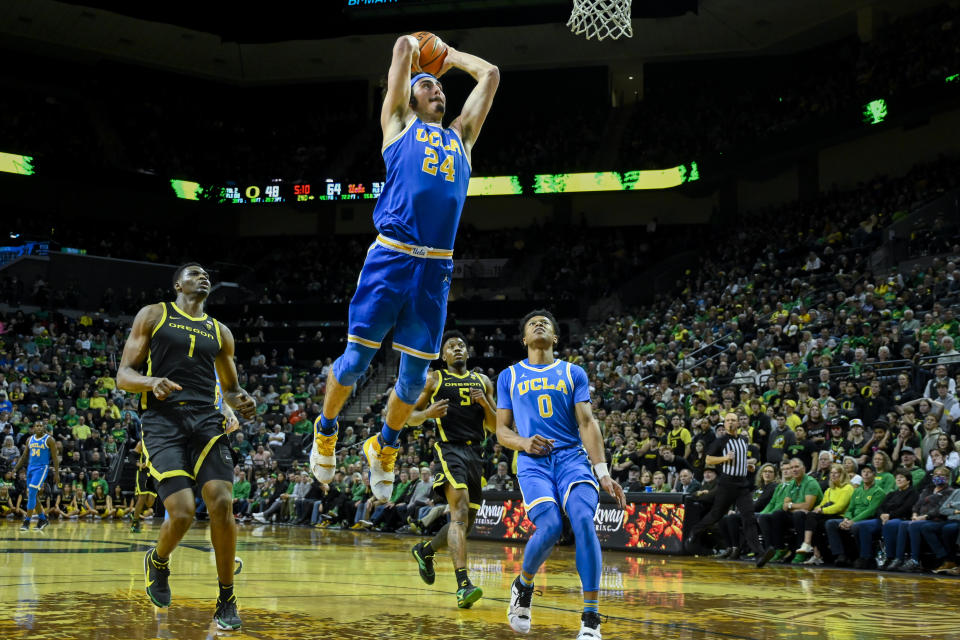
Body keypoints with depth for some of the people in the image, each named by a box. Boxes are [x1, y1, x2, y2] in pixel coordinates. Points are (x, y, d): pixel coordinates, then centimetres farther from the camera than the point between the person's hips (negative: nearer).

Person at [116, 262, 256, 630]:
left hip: (206, 420, 4)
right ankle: (158, 561, 18)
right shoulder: (153, 315, 10)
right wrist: (151, 382, -18)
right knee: (183, 513, -18)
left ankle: (226, 601, -2)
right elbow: (123, 376, 5)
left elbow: (230, 388, 28)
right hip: (163, 420, -3)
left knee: (222, 505, -16)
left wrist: (241, 402, 3)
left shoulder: (220, 333, 21)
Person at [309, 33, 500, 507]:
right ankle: (326, 428, 26)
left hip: (436, 268, 4)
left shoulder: (460, 136, 22)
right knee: (358, 356, 1)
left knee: (415, 373, 7)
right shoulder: (399, 124, 12)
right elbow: (403, 47, 9)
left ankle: (384, 445, 28)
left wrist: (449, 56, 37)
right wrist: (415, 47, 30)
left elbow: (490, 74, 26)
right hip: (392, 255, -4)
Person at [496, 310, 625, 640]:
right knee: (550, 527, -26)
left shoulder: (574, 374, 14)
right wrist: (523, 443, -10)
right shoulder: (509, 376, 16)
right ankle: (523, 585, 7)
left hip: (572, 457, 1)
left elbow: (587, 423, 4)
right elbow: (502, 430, 14)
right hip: (533, 462, 0)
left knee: (584, 521, -26)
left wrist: (603, 472, -9)